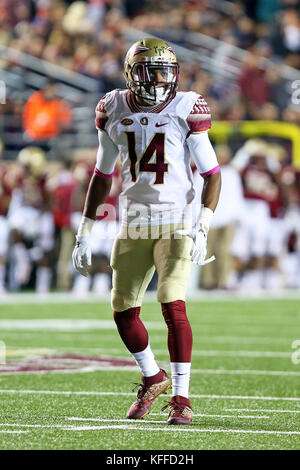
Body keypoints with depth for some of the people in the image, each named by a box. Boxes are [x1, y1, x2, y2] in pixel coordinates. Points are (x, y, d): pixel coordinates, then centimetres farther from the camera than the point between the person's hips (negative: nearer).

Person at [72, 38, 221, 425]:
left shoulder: (185, 110, -7)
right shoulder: (114, 111, 3)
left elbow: (211, 173, -5)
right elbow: (102, 175, 13)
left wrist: (203, 228, -17)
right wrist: (84, 232, 11)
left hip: (176, 222, -4)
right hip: (133, 224, 4)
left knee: (173, 306, -16)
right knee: (123, 312, 4)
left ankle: (181, 397, -7)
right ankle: (153, 378, 29)